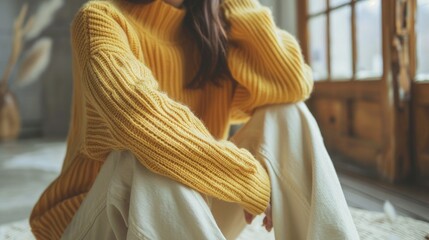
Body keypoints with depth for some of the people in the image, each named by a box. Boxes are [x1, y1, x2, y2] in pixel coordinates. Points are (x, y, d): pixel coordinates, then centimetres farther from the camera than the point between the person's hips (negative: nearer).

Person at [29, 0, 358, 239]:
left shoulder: (212, 35, 6)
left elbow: (295, 83, -10)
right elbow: (138, 113, -32)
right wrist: (252, 178, -26)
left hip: (183, 211, 5)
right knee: (151, 159, -38)